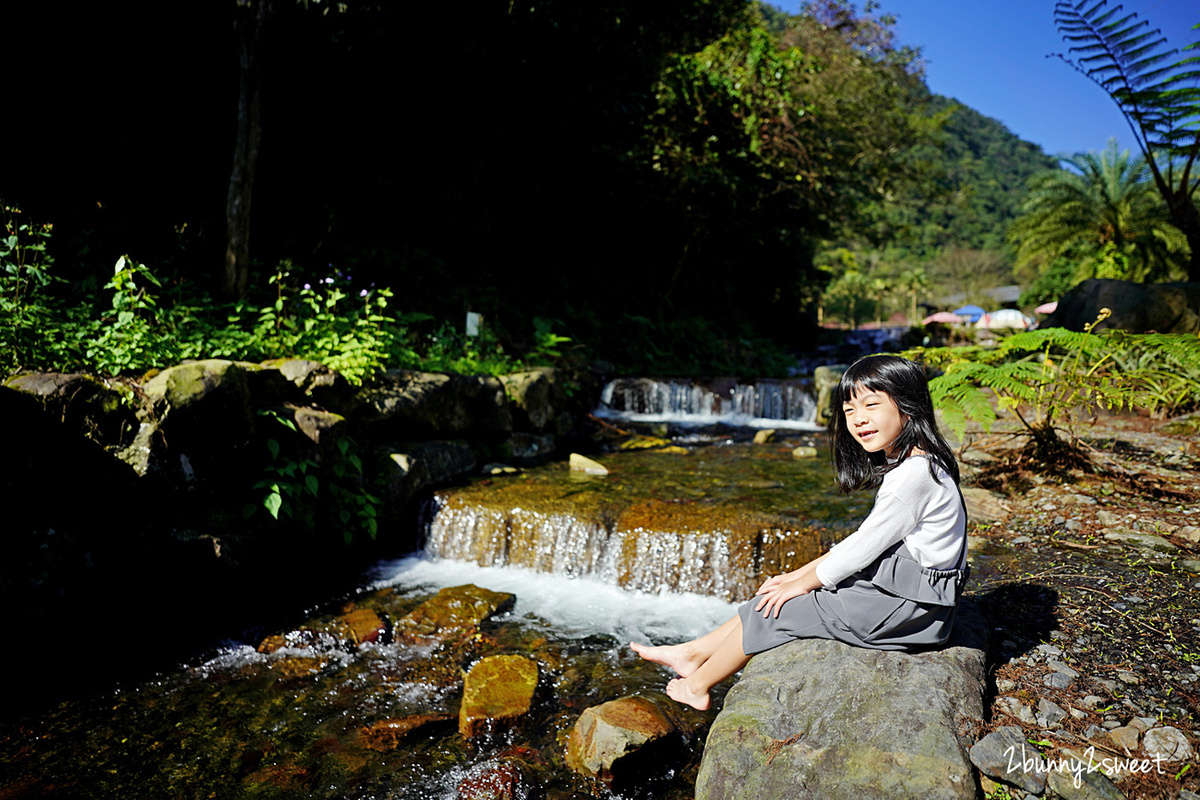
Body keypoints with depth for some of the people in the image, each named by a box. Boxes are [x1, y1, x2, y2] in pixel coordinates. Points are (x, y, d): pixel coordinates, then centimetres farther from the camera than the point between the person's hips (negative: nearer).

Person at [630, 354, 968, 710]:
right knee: (782, 591, 9)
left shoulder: (915, 474, -24)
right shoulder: (903, 465, 7)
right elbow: (863, 541, 12)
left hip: (908, 607, -9)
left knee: (775, 610, -4)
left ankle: (698, 686, 14)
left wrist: (802, 583, -7)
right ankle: (694, 653, 18)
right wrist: (800, 573, 9)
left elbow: (862, 549, -21)